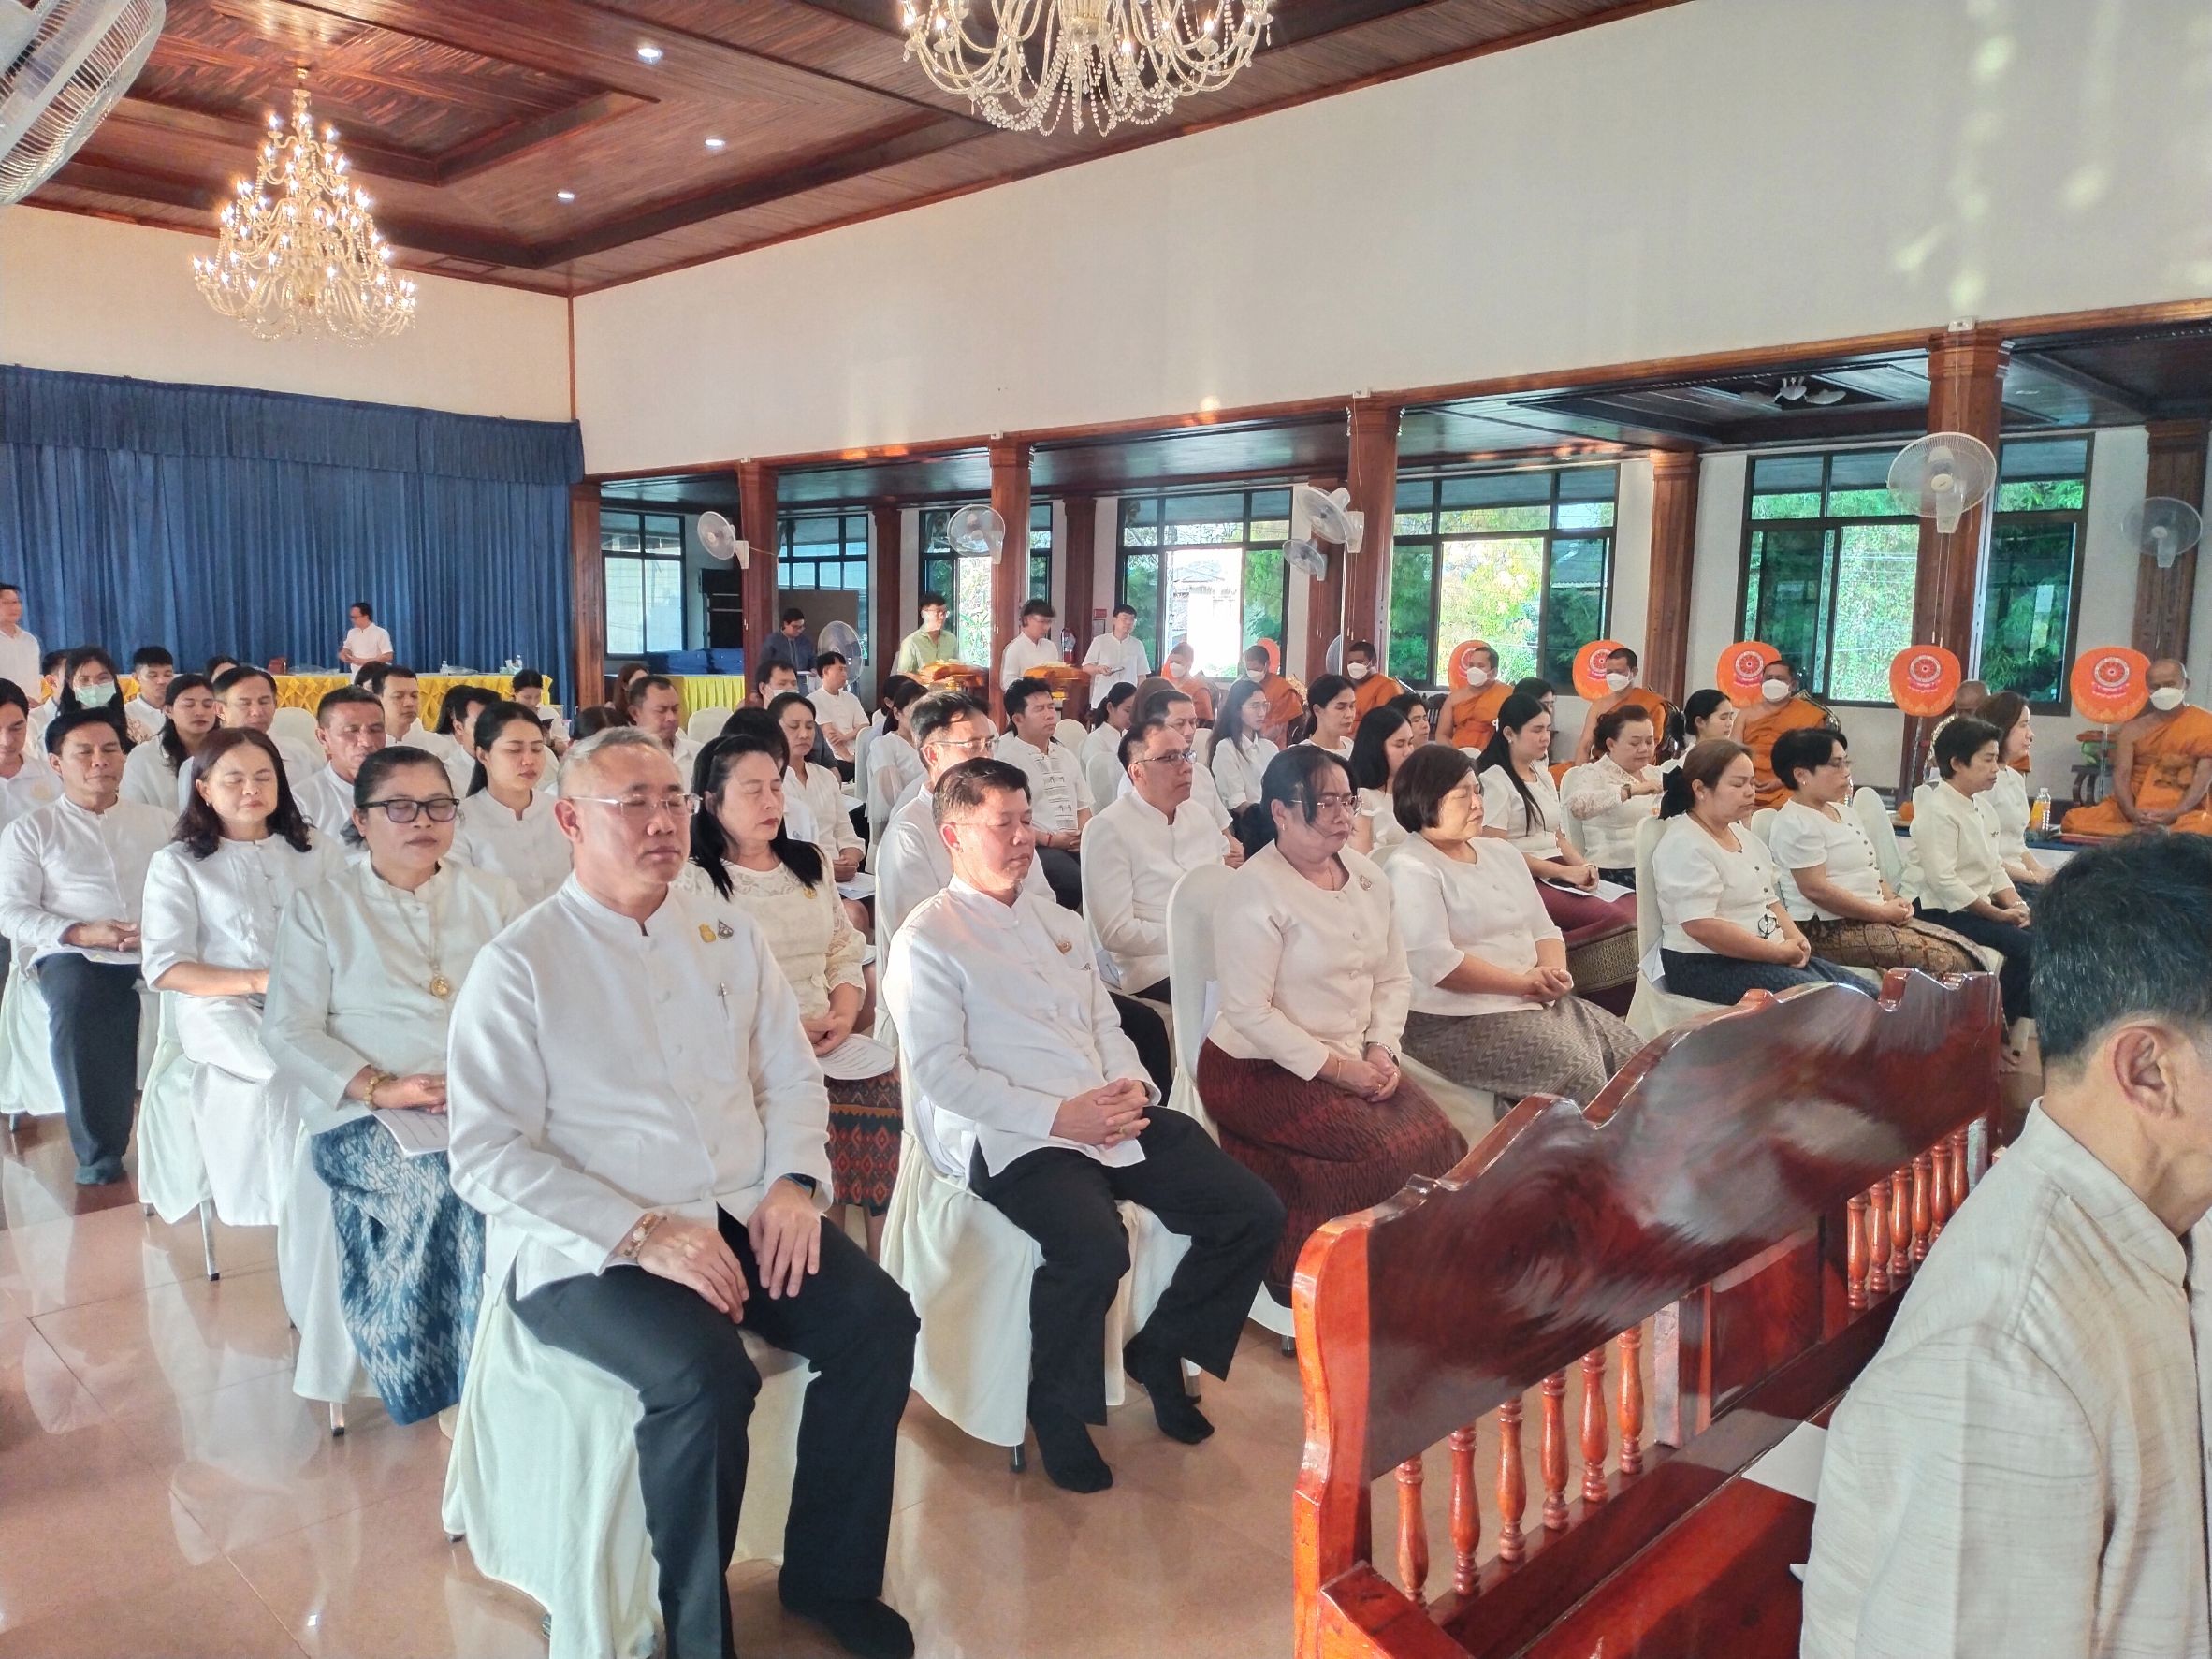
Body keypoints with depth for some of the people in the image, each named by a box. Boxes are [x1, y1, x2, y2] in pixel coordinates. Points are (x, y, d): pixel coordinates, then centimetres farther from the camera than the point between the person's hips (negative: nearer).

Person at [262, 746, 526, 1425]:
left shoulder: (494, 897, 18)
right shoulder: (319, 907, 12)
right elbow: (288, 1031, 3)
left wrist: (509, 1072, -13)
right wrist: (379, 1087, -12)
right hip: (368, 1114, -2)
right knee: (448, 1182, -33)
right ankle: (447, 1389, -18)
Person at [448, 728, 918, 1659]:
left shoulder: (726, 934, 9)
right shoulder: (520, 965, -6)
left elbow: (791, 1076, 13)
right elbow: (487, 1156, -12)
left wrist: (794, 1181, -7)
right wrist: (640, 1234, -21)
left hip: (742, 1214, 5)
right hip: (583, 1245, -5)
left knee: (878, 1318, -15)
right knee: (706, 1373, -30)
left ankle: (829, 1576, 8)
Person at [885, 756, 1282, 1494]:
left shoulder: (1057, 922, 21)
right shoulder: (928, 940, -3)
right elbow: (940, 1071, -11)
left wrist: (1132, 1087, -3)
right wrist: (1058, 1116, -18)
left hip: (1114, 1119, 7)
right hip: (1010, 1138, -7)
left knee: (1253, 1213, -5)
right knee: (1094, 1248, -34)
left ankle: (1160, 1350, 17)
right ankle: (1058, 1407, -4)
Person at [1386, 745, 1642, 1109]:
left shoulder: (1504, 856, 18)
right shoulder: (1411, 870, -10)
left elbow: (1543, 930, 17)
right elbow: (1435, 963, -20)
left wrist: (1554, 974, -6)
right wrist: (1524, 981, -17)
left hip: (1536, 1004, 9)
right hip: (1458, 1020, -9)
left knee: (1632, 1052, -2)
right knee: (1580, 1070, -23)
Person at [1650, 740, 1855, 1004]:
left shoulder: (1739, 832, 14)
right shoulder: (1685, 845, -17)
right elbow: (1701, 926, -26)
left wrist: (1794, 939, 1)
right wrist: (1779, 953, -20)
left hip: (1765, 956, 10)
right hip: (1707, 967, -10)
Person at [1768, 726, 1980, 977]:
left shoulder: (1843, 812, 18)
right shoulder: (1796, 823, -13)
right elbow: (1816, 888, -21)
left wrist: (1893, 901, 5)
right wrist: (1882, 912, -15)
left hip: (1873, 918, 10)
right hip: (1831, 930, -10)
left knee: (1966, 953, -1)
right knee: (1944, 961, -19)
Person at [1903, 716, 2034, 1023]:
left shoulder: (1980, 805, 14)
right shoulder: (1938, 810, -16)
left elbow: (1994, 868, 15)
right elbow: (1943, 881, -23)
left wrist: (2016, 905, -4)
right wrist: (1999, 914, -18)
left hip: (1976, 906, 9)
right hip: (1940, 911, -9)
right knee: (2023, 945, -22)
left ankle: (2024, 1020, 0)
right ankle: (2004, 1020, -8)